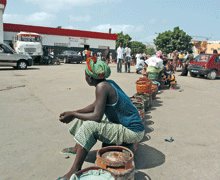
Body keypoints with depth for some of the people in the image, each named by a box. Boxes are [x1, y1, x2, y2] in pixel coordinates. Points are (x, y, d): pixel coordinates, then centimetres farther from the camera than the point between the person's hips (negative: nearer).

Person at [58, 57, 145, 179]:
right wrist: (74, 112, 7)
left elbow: (97, 116, -23)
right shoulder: (108, 83, 4)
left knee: (89, 126, -22)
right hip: (131, 127, 10)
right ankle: (78, 148, 31)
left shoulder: (102, 86, -22)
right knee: (85, 118, 14)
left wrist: (73, 115, -11)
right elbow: (95, 105, 13)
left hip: (132, 132, -9)